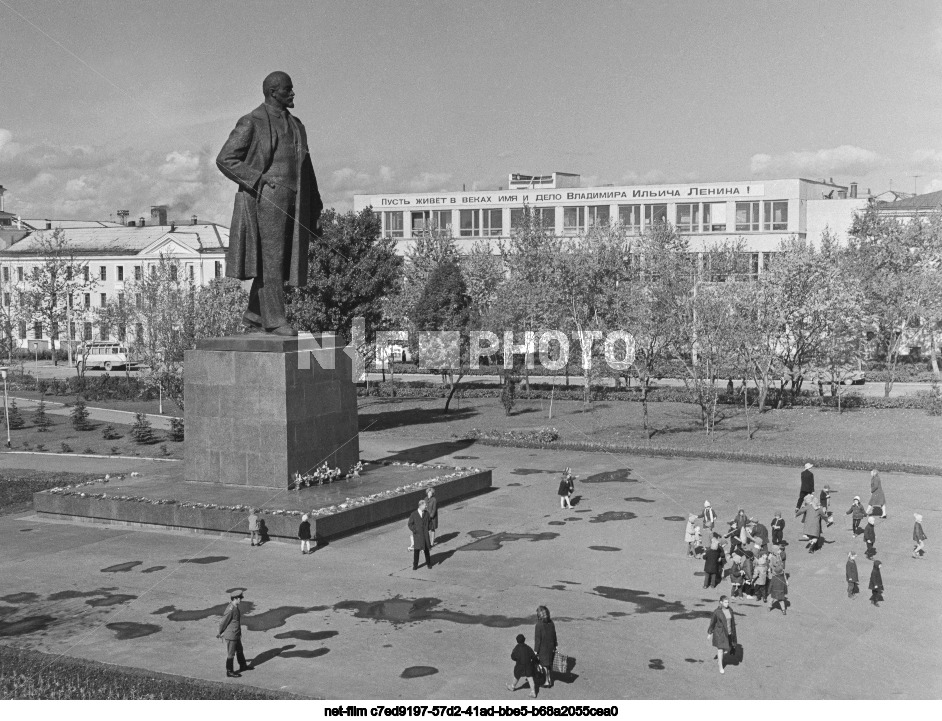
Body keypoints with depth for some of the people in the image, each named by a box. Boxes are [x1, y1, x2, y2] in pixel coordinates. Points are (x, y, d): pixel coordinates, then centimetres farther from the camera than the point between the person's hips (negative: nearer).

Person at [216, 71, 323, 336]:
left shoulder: (295, 125, 17)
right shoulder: (251, 122, -3)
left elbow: (305, 169, 19)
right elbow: (225, 159, -5)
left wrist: (315, 211, 15)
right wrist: (259, 177, -15)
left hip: (292, 202, 7)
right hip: (266, 199, -7)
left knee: (282, 261, 8)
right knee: (270, 259, -6)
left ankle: (253, 315, 19)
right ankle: (273, 319, -1)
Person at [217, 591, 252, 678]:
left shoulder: (235, 607, 1)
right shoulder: (230, 610, -29)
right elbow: (223, 622, -20)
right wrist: (220, 633, -4)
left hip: (236, 635, 9)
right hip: (231, 635, -9)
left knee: (239, 651, 24)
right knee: (230, 654, 6)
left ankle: (243, 666, 42)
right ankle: (229, 672, 19)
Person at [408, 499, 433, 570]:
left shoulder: (426, 513, 1)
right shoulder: (414, 514, -6)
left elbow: (428, 521, 14)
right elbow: (410, 524, 0)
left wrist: (427, 529, 2)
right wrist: (414, 530, -10)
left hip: (425, 534, 2)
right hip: (417, 535, -2)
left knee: (426, 550, 10)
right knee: (416, 550, 0)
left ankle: (428, 564, 25)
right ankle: (415, 566, 9)